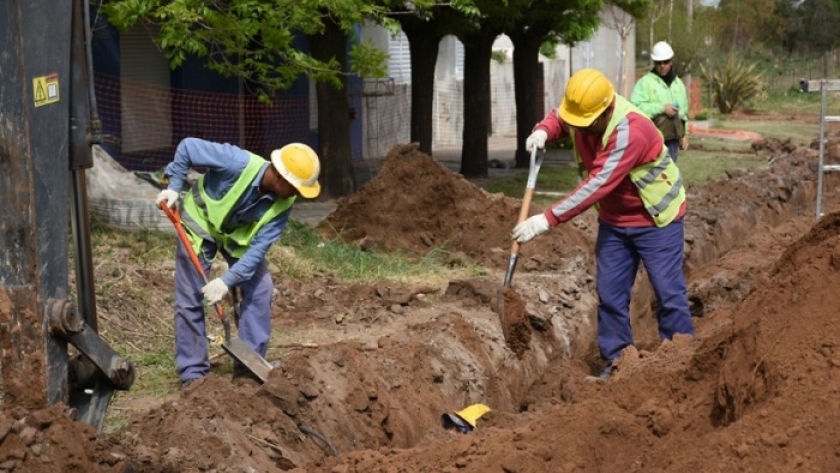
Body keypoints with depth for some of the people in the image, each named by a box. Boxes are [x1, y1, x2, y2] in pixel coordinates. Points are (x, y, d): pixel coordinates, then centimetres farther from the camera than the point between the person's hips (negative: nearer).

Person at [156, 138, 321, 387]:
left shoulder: (282, 204, -24)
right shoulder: (238, 163, -37)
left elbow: (258, 247, -25)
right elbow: (187, 147, -26)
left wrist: (227, 281, -33)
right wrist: (174, 187, -26)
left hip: (240, 235, 4)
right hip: (200, 222, -4)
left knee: (259, 290, -6)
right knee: (190, 300, -3)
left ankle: (250, 365, 6)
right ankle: (193, 373, 7)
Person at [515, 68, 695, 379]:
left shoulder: (630, 130, -35)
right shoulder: (580, 112, -11)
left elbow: (597, 185, -40)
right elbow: (558, 118, 14)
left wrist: (548, 220, -42)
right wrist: (543, 131, -12)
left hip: (655, 218, -7)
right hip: (613, 220, 7)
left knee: (668, 293, -1)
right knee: (610, 293, 5)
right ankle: (616, 361, 14)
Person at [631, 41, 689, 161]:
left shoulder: (678, 83, 16)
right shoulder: (646, 82, -4)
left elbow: (683, 112, 22)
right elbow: (636, 107, -17)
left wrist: (684, 134, 17)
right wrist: (662, 108, -19)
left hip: (673, 138, 6)